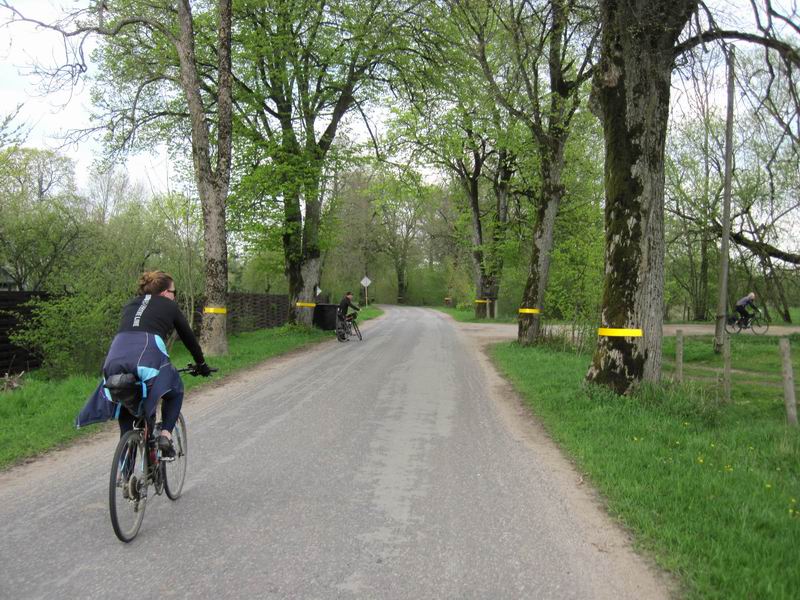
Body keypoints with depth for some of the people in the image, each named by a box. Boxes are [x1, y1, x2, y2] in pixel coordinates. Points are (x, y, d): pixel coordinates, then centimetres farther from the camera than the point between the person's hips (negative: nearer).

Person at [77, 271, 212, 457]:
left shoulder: (130, 305, 31)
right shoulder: (169, 306, 20)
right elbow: (188, 337, 27)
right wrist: (201, 364, 40)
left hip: (116, 359, 4)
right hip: (149, 356, -4)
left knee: (125, 403, 26)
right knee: (175, 392, 26)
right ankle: (165, 434, 8)